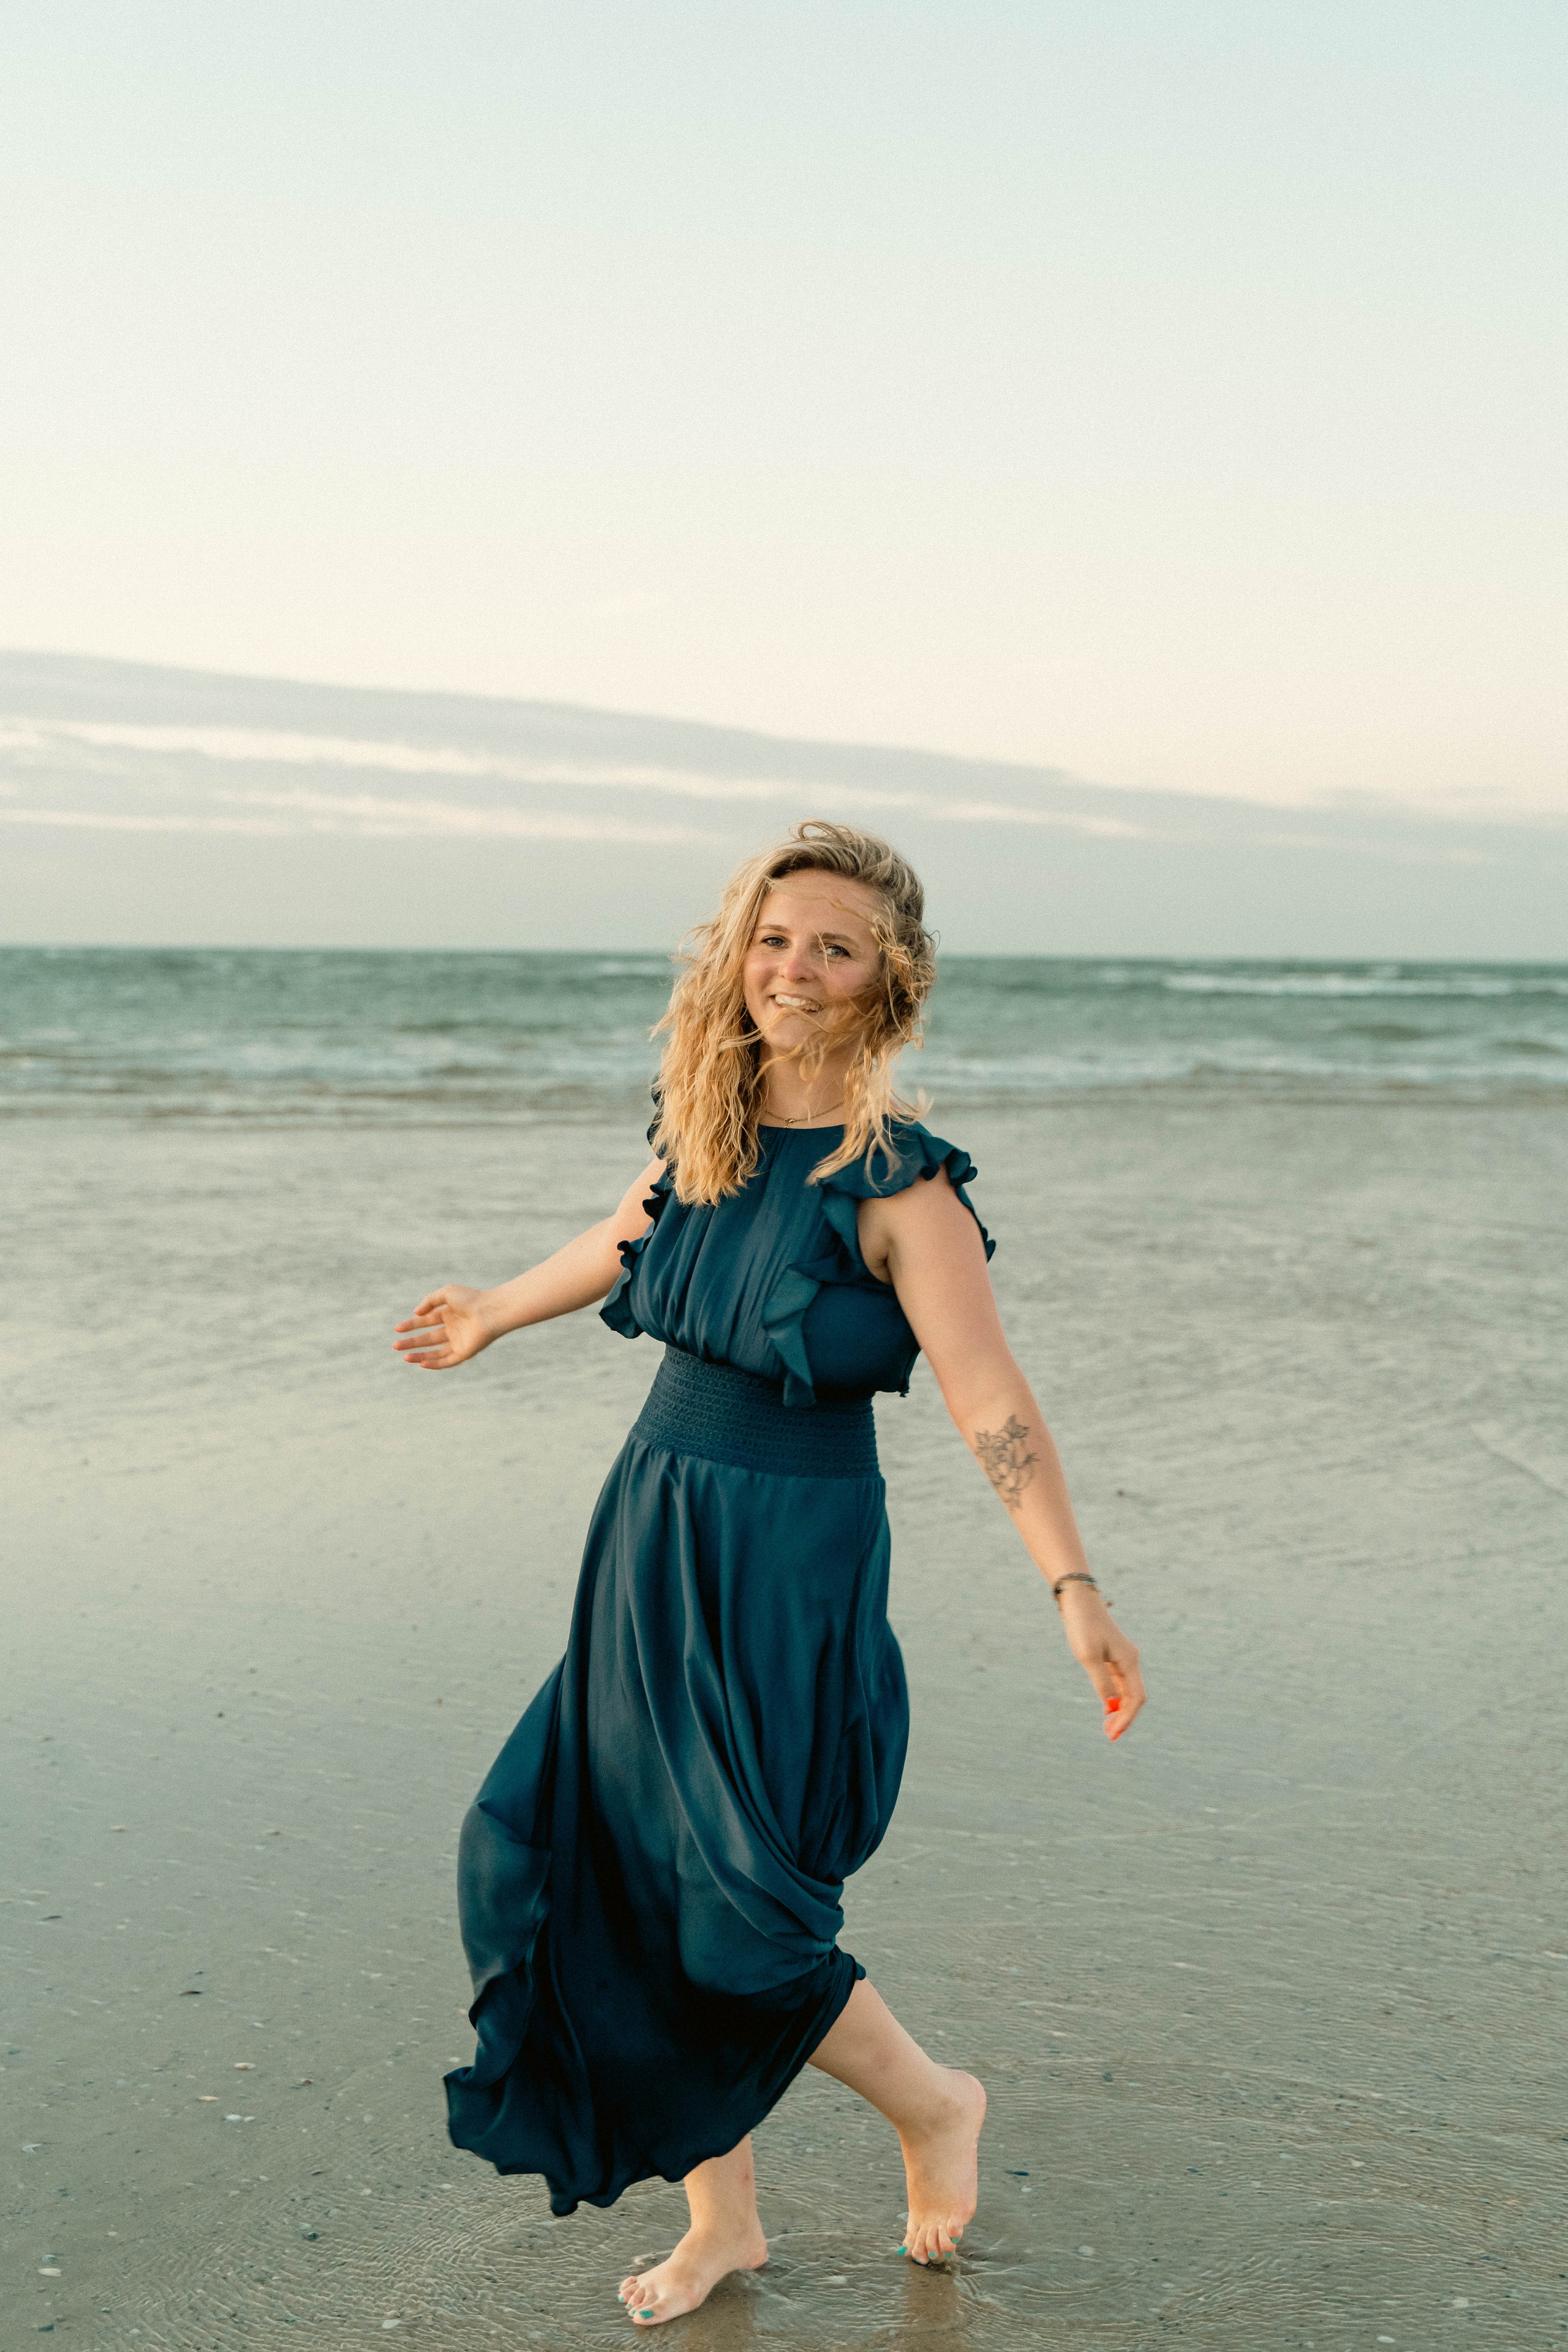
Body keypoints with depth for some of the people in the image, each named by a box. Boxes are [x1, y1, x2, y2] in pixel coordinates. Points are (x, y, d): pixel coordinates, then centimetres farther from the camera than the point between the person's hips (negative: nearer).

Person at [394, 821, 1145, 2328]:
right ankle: (721, 2216, 28)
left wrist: (1074, 1591, -25)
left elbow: (990, 1402, -18)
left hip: (786, 1556, -7)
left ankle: (932, 2105, 25)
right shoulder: (705, 1126, 4)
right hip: (651, 1533, 7)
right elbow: (626, 1241, 24)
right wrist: (495, 1315, 40)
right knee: (625, 1882, 10)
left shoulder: (898, 1184, -15)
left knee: (733, 1907, -5)